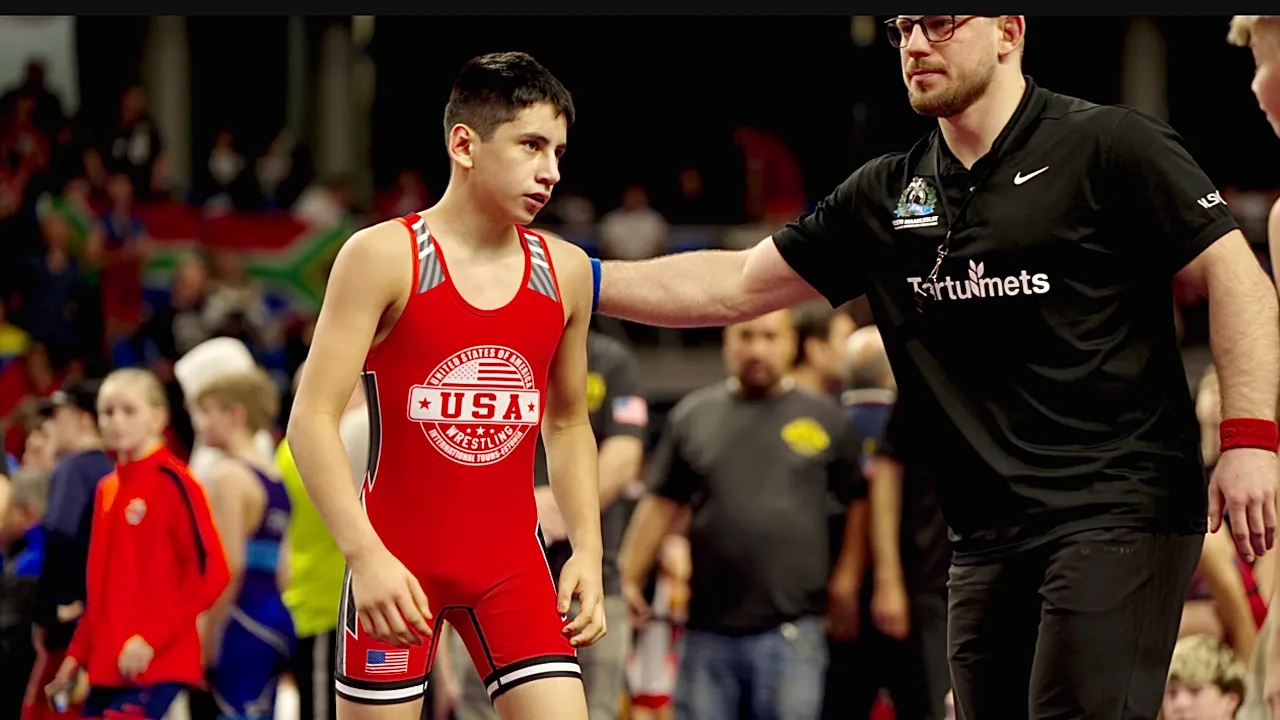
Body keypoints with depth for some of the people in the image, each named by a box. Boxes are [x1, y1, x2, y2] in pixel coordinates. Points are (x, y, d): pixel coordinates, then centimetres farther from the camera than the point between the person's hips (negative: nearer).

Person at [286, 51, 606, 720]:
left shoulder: (565, 272, 6)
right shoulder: (383, 257, -8)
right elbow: (312, 419, -12)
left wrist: (587, 549, 6)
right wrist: (365, 554, -23)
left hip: (511, 558, 4)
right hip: (397, 558, -4)